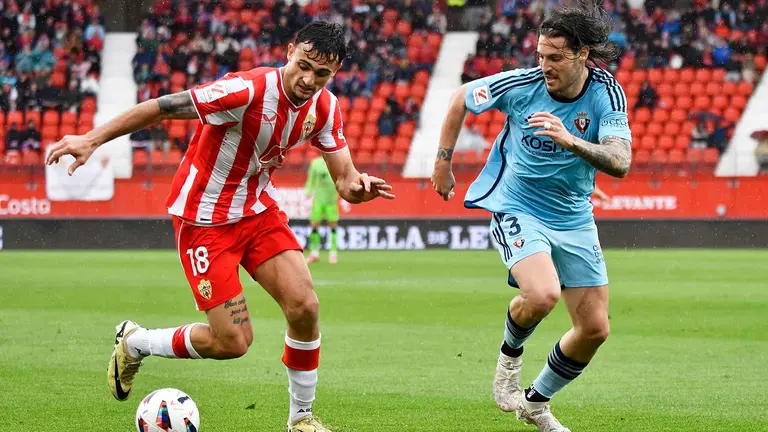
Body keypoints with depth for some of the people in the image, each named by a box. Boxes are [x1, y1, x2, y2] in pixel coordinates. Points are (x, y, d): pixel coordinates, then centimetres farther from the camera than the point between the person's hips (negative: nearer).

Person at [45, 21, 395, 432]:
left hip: (258, 209, 6)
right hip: (204, 217, -6)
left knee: (304, 306, -12)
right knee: (232, 342, -8)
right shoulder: (248, 90, -28)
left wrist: (358, 186, -26)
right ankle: (134, 343, 20)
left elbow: (344, 179, -1)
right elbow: (161, 107, -24)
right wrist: (92, 139, -24)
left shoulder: (325, 108, -6)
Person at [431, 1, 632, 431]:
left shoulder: (607, 94, -14)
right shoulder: (521, 85, -16)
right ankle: (510, 355, 4)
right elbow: (462, 97, 4)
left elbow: (620, 162, -27)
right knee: (542, 295, -31)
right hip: (517, 210, -3)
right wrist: (443, 160, 8)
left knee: (595, 329, 3)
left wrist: (570, 141, -43)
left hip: (574, 219, 3)